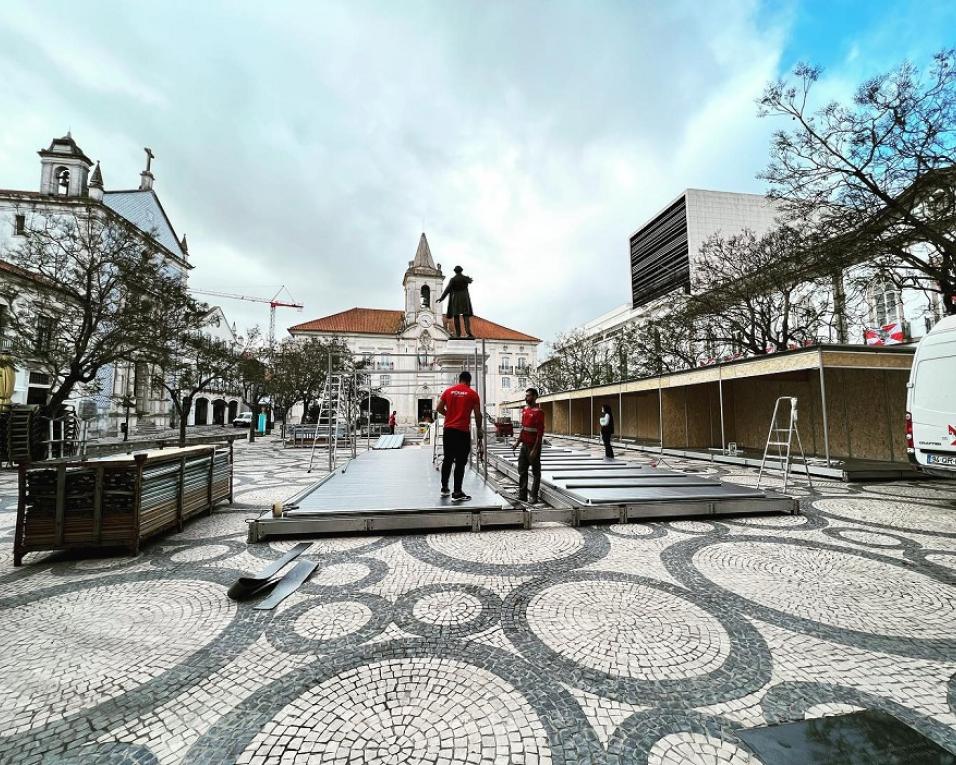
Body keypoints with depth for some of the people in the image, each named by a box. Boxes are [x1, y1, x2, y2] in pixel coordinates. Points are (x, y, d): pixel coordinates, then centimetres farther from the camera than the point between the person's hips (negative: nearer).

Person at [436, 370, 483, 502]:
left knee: (447, 459, 16)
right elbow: (477, 415, -2)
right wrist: (479, 430, 11)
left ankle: (444, 488, 25)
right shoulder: (472, 394, -2)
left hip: (448, 430, 4)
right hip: (463, 431, -4)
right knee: (460, 462, 1)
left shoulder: (448, 391, 7)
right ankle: (457, 493, 3)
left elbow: (439, 408, 7)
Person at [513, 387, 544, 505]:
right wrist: (518, 442, 12)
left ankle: (534, 497, 12)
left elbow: (540, 433, -17)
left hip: (533, 446, -8)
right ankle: (522, 496, 21)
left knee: (535, 472, 4)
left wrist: (535, 449, -19)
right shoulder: (524, 410, 10)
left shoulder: (538, 412, -14)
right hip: (524, 445, 8)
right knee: (522, 471, 12)